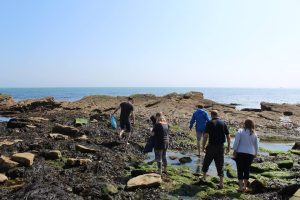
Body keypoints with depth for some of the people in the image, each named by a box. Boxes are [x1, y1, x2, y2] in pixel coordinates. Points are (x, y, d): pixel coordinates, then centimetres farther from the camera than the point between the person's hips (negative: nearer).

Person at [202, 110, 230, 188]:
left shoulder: (209, 123, -7)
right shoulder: (223, 123, 3)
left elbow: (206, 136, -14)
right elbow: (228, 136, 3)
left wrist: (203, 147, -8)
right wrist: (228, 146, 13)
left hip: (211, 146, -2)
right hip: (221, 147, 2)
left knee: (206, 162, 17)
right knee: (220, 164, 9)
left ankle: (204, 177, 31)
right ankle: (221, 183, 9)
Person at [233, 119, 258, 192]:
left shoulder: (240, 131, -3)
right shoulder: (254, 134, 8)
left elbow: (236, 141, -12)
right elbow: (256, 145, 15)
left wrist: (234, 150, -6)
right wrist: (255, 153, 28)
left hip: (240, 153, -3)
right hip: (250, 154, 4)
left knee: (240, 170, 1)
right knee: (247, 170, 13)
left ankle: (241, 187, -1)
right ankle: (245, 186, 22)